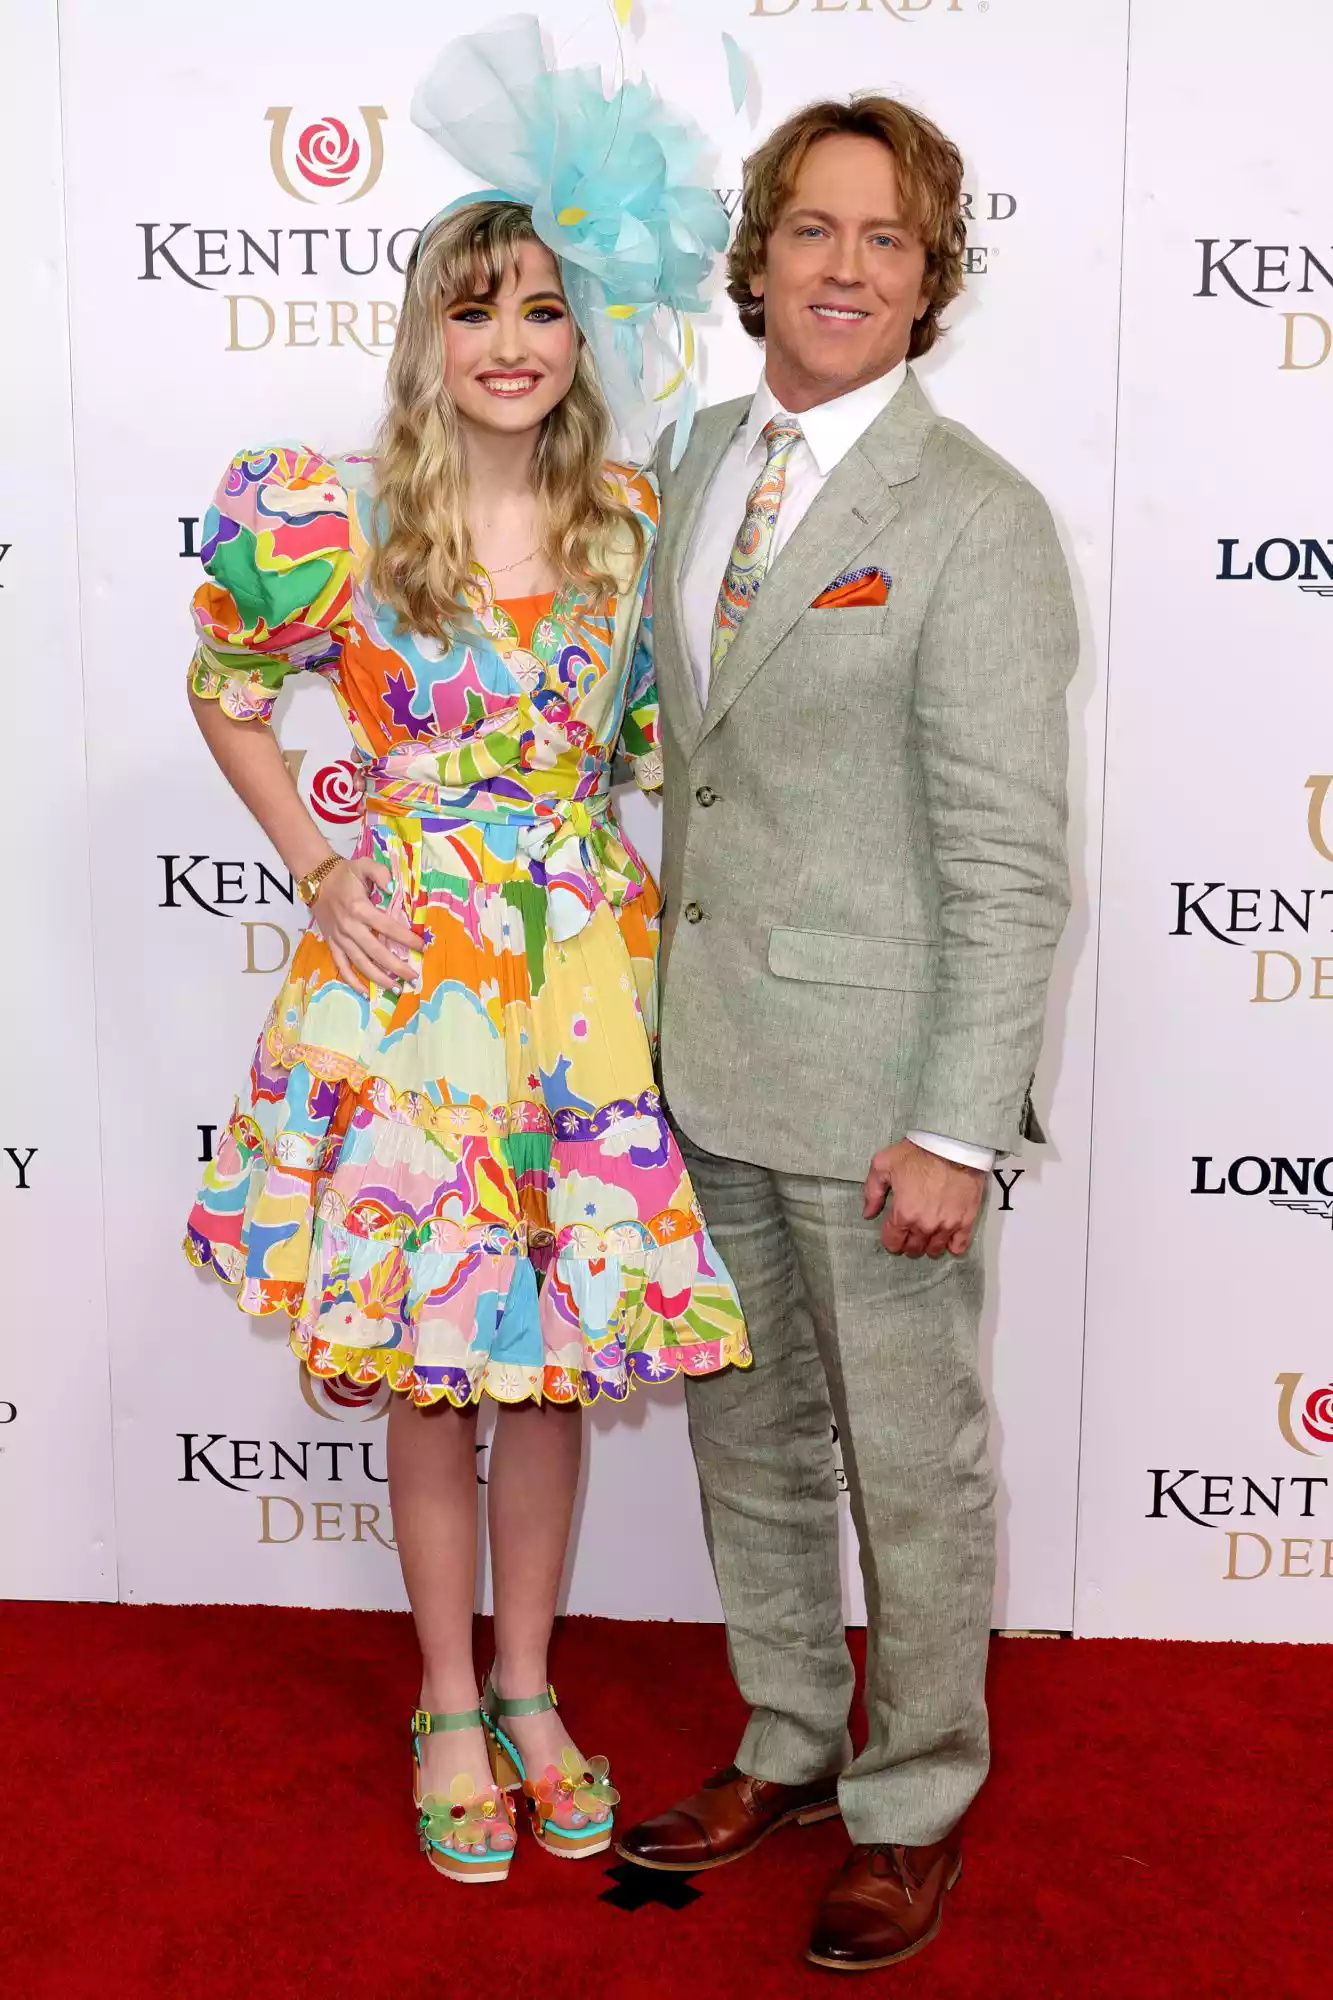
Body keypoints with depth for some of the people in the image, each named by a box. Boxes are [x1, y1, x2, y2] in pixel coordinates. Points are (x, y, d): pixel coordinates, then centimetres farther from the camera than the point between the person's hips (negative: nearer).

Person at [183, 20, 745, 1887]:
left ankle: (526, 1689, 30)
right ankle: (447, 1703, 28)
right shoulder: (337, 518, -5)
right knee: (433, 1356, 8)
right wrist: (318, 873, -1)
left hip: (583, 973, 2)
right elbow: (227, 696, 7)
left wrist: (648, 889, 2)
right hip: (407, 970, -2)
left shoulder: (634, 518, 1)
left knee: (553, 1354, 10)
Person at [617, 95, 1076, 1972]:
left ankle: (915, 1803, 32)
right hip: (712, 1058, 7)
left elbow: (1010, 862, -15)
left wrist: (957, 1129, -18)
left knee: (913, 1460, 9)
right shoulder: (706, 460, 9)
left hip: (873, 1079, -7)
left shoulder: (977, 519, -13)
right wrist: (673, 1008, 11)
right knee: (749, 1431, 20)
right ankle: (788, 1749, 41)